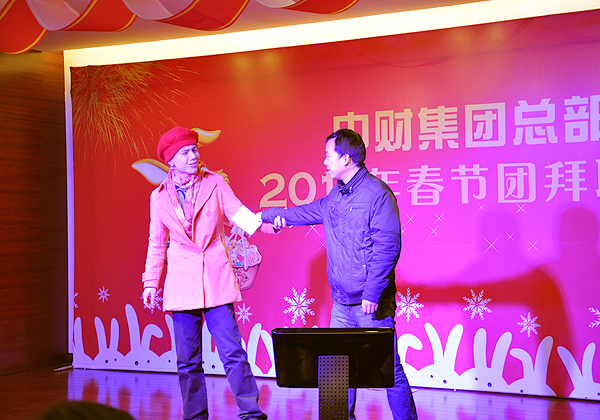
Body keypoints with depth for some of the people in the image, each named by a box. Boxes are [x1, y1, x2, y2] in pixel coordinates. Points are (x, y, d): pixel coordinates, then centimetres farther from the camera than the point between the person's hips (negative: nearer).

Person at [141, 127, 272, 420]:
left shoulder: (215, 183, 5)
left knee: (232, 351, -6)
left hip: (216, 279, -1)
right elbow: (157, 243, 14)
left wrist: (266, 222, -22)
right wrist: (151, 282, 9)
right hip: (181, 283, 2)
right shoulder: (159, 197, 8)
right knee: (187, 360, 5)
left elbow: (238, 213, -4)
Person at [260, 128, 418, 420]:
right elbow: (313, 212, 32)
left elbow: (388, 248, -18)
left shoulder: (377, 193, -13)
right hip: (341, 302, 8)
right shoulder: (337, 194, 13)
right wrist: (268, 215, 38)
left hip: (371, 304, -8)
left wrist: (372, 293, -21)